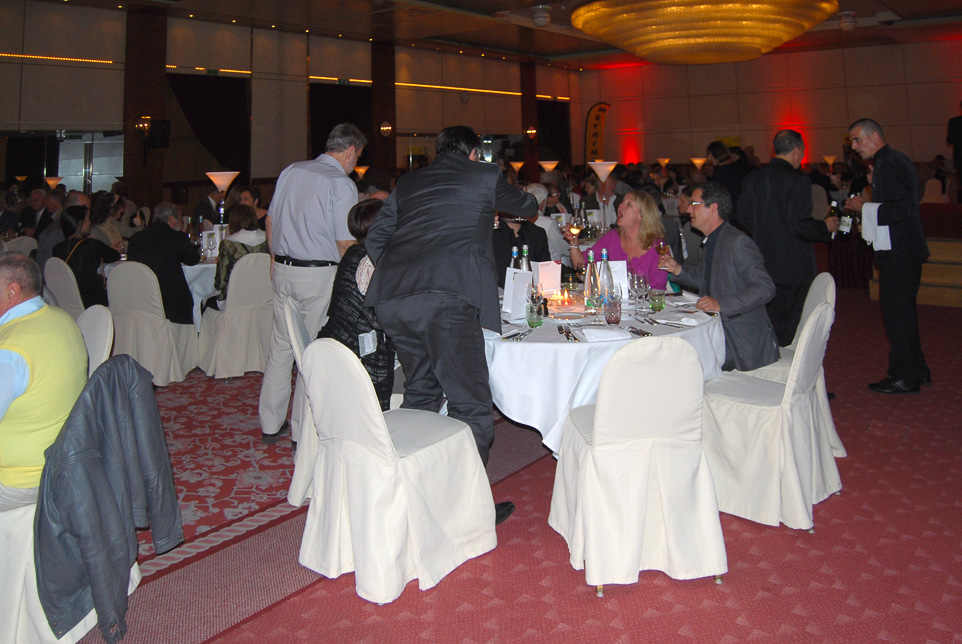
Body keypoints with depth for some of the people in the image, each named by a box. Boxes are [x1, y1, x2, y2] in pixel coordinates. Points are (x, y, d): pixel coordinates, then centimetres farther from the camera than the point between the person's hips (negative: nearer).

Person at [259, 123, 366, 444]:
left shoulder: (291, 171, 10)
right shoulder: (342, 183, -10)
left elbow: (271, 220, 15)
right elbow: (345, 242, -11)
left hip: (282, 271, 6)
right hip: (320, 274, -6)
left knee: (280, 347, 14)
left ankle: (271, 424, 23)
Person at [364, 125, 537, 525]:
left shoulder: (409, 182, 26)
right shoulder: (485, 176, 16)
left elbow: (375, 237, 22)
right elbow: (525, 207, 34)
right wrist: (530, 201, 56)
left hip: (391, 298, 6)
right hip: (447, 297, -6)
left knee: (421, 391, 21)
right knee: (469, 403, 1)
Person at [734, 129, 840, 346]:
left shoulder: (752, 179, 4)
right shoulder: (798, 181, -15)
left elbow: (741, 219, 6)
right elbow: (801, 226, -20)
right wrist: (826, 227, -1)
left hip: (762, 266, 6)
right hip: (793, 268, -6)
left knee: (767, 324, 17)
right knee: (791, 328, 4)